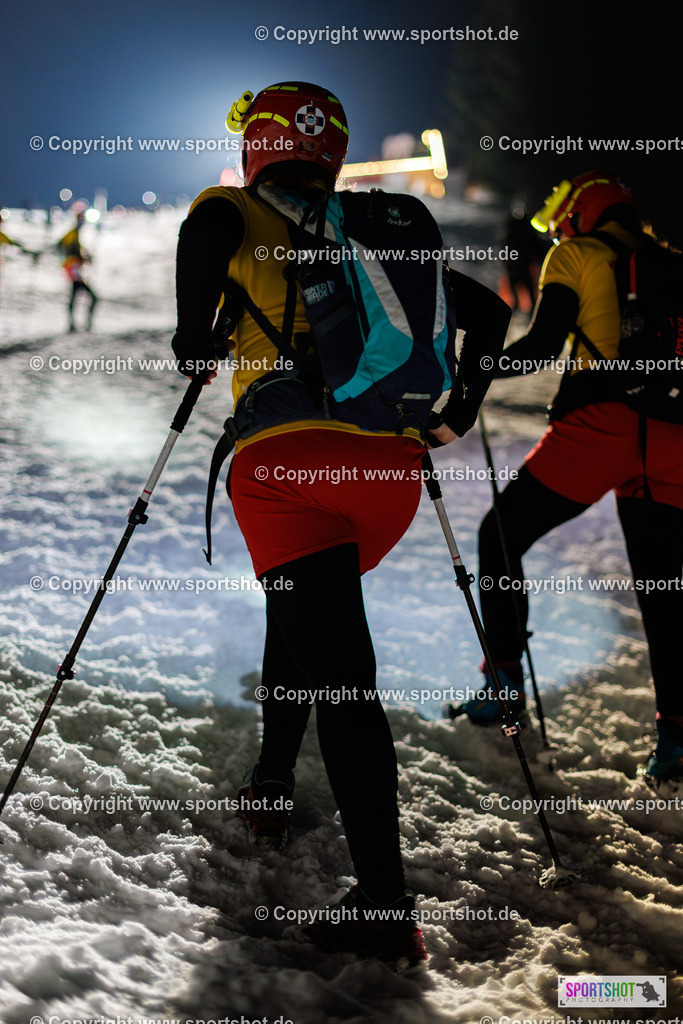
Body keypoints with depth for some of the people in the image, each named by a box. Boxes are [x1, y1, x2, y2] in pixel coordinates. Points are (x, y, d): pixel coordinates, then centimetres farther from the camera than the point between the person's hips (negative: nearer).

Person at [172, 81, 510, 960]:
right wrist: (455, 415, 31)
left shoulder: (241, 212, 13)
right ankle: (271, 785, 24)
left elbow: (208, 228, -13)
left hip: (286, 459, -5)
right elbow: (487, 312, 26)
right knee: (300, 607, 26)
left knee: (340, 674, -6)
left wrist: (195, 341, -2)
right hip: (392, 466, 5)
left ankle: (386, 904, -1)